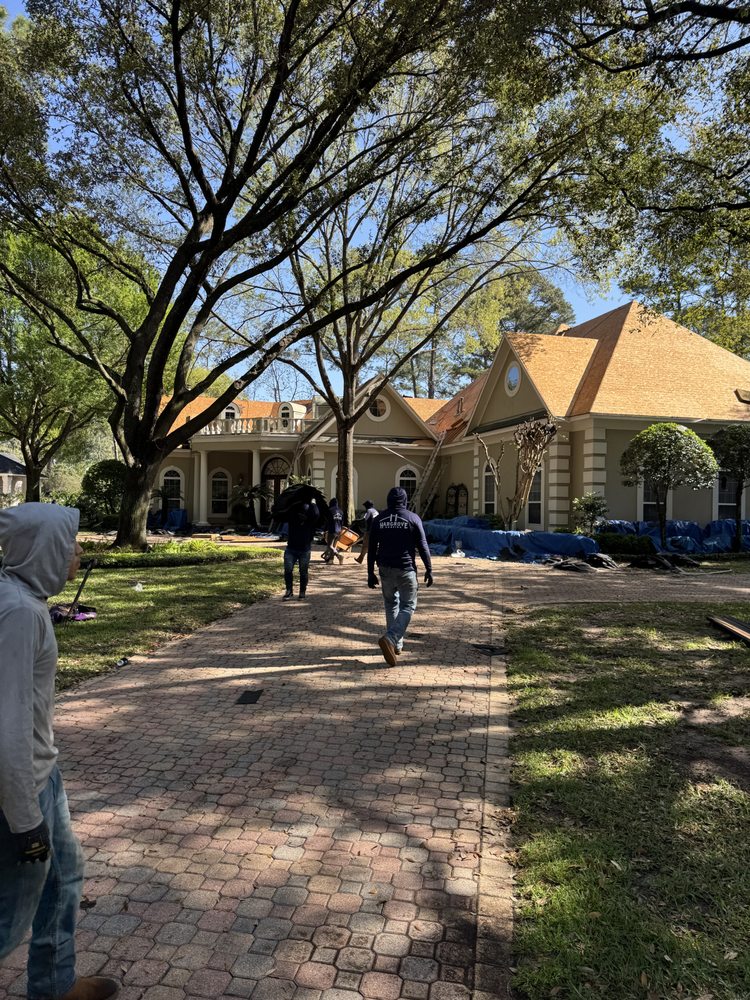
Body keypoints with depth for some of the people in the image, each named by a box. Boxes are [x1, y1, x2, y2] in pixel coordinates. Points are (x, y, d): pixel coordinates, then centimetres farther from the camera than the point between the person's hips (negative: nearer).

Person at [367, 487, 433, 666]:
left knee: (391, 605, 19)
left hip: (385, 569, 3)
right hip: (406, 570, -3)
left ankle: (397, 644, 22)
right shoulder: (413, 518, -4)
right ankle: (390, 639, -18)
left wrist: (371, 573, 11)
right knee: (408, 607, 3)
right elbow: (422, 546, -5)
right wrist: (429, 570, 3)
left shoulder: (379, 519, 4)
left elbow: (371, 549, 5)